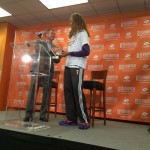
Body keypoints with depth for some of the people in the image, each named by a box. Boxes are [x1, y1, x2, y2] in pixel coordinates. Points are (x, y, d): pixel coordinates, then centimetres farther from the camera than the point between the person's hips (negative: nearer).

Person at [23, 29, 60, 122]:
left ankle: (43, 115, 6)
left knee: (47, 93, -1)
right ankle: (29, 114, 0)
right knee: (33, 91, -6)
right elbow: (38, 51, -7)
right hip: (37, 69, -3)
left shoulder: (55, 47, 20)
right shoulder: (39, 42, 13)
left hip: (49, 71, 3)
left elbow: (57, 61, 13)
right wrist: (51, 51, -16)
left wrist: (59, 56, -8)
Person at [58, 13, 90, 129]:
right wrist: (65, 53, 6)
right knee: (68, 91, 4)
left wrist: (69, 53, -11)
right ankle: (71, 118, 11)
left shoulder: (82, 33, 0)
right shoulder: (74, 34, 25)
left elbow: (86, 51, -12)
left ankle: (85, 120, -1)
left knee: (77, 92, -10)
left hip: (77, 67, -8)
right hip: (68, 66, 8)